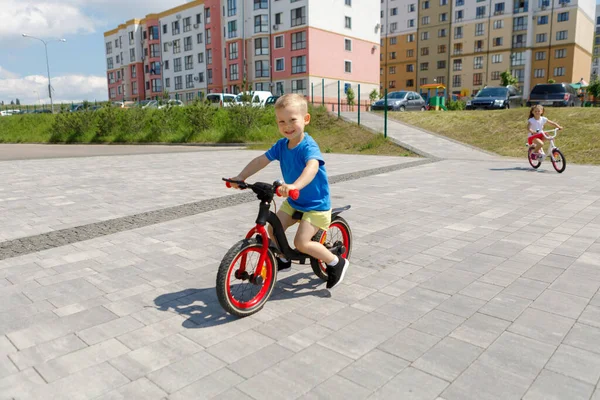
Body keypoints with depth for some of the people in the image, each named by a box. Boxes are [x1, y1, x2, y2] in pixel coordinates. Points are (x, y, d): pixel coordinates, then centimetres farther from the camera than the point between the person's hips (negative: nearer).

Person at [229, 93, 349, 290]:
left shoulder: (308, 146, -27)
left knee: (301, 242, -15)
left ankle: (336, 263, 6)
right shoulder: (281, 145, -5)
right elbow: (261, 160, -3)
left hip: (316, 204, -7)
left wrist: (295, 185, -64)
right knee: (273, 229, 4)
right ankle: (284, 259, 31)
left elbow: (312, 166, -47)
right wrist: (240, 177, -16)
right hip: (293, 202, 7)